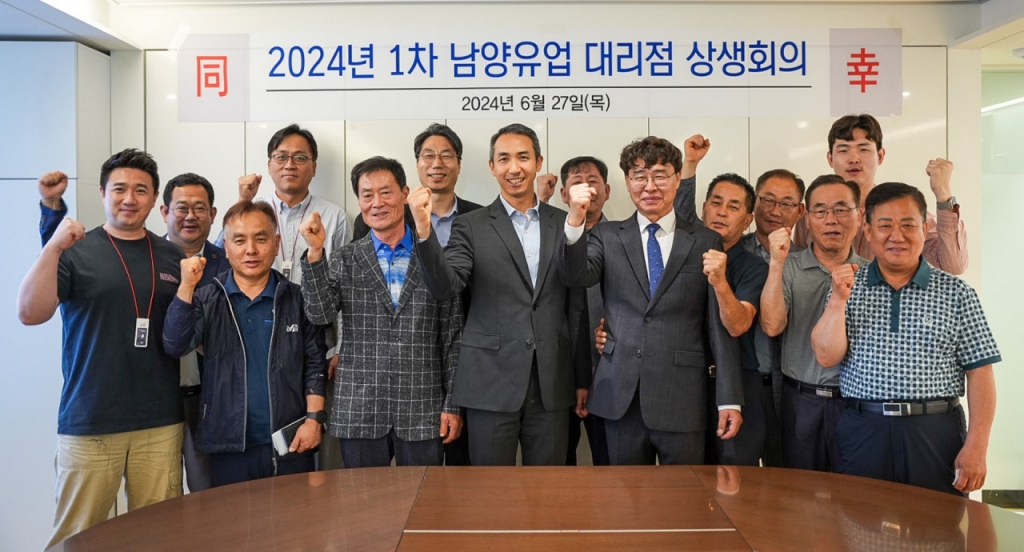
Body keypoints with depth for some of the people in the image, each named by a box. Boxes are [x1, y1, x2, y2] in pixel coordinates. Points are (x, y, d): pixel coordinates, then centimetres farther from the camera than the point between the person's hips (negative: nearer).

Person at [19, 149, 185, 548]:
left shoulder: (173, 257, 9)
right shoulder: (76, 252, 1)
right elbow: (30, 314, -12)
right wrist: (53, 247, -23)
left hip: (160, 423, 2)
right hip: (88, 423, -2)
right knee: (76, 536, 6)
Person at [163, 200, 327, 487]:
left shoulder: (297, 299, 2)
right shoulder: (207, 299, 3)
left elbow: (315, 363, 3)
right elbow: (175, 346, -11)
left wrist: (314, 418, -6)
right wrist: (187, 286, -22)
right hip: (229, 445, 0)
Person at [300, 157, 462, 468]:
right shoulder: (344, 261, 5)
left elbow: (452, 336, 2)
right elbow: (320, 314, -8)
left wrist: (453, 404, -1)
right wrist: (315, 252, -16)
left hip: (422, 412, 0)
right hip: (359, 412, 1)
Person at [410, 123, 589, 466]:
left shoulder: (563, 224, 8)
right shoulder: (471, 226, 2)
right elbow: (444, 289, -12)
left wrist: (583, 378, 11)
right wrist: (424, 230, -27)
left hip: (552, 385, 2)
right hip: (491, 382, -2)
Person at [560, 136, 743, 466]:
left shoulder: (706, 243, 4)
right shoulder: (607, 237, 7)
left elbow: (719, 324, 2)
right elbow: (578, 276, -12)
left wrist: (730, 399, -1)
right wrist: (575, 222, -29)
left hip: (682, 399, -1)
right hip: (620, 397, 1)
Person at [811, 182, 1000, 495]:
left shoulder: (957, 293, 2)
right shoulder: (848, 285, 5)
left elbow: (979, 373, -1)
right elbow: (827, 357, -1)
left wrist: (976, 446, -8)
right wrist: (838, 299, -13)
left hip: (936, 434, -1)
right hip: (863, 433, 1)